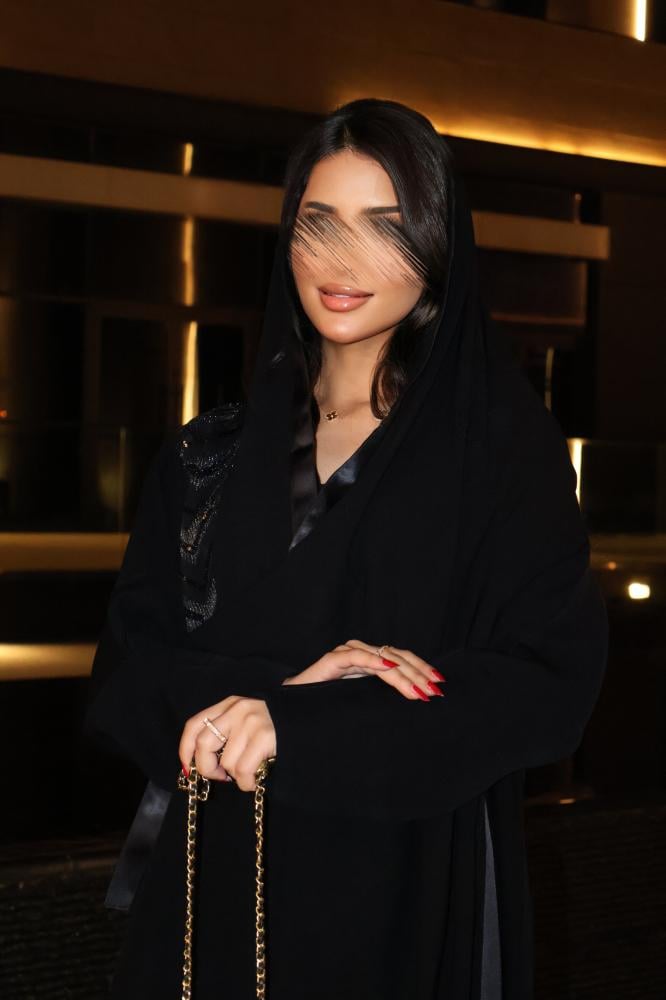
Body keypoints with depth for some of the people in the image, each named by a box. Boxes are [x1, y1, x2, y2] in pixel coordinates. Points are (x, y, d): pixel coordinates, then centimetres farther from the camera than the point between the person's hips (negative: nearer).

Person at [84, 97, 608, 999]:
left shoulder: (504, 441, -4)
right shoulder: (209, 452, 5)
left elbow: (553, 683, -12)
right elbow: (126, 669, 1)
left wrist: (303, 726, -22)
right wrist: (276, 687, -20)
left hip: (412, 898, -2)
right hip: (218, 887, 3)